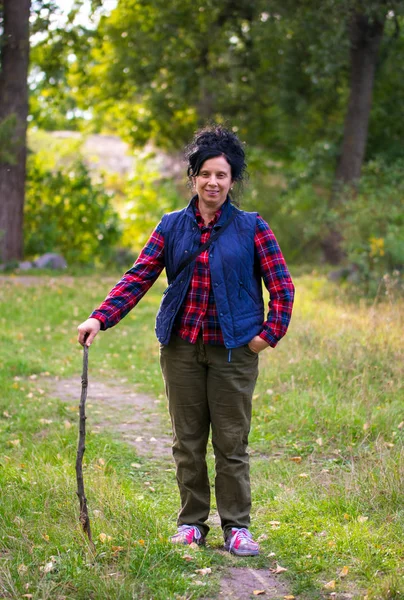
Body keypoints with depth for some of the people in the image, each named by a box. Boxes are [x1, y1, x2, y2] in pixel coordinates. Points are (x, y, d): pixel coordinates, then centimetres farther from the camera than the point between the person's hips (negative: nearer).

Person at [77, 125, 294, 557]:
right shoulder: (172, 226, 4)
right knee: (187, 441, 10)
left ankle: (236, 526, 16)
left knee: (231, 442, 3)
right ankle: (191, 522, 23)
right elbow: (138, 278, -1)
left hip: (234, 351, -2)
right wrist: (100, 318, -12)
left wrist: (270, 332, -9)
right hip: (182, 348, 2)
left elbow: (282, 286, 1)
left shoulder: (252, 228, -1)